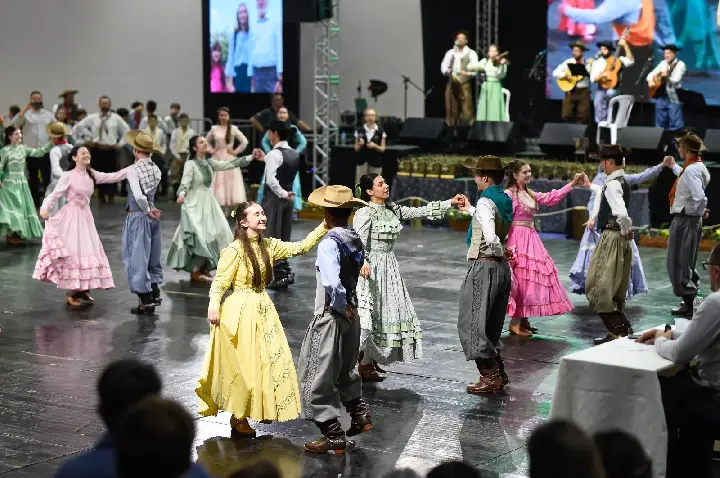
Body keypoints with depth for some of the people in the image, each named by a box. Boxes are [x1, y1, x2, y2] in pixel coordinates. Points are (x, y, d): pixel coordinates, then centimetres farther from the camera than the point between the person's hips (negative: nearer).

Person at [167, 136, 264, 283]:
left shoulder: (209, 162, 7)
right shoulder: (190, 164, -13)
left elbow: (229, 164, 5)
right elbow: (185, 182, -22)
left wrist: (251, 157, -1)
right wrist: (181, 194, -44)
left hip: (208, 202, 8)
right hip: (195, 203, -8)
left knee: (213, 234, 11)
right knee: (201, 237, -9)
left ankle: (204, 267, 26)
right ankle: (195, 272, 1)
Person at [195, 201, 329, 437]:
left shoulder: (268, 245, 5)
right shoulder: (234, 250, -15)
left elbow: (300, 247, 3)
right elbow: (219, 281, -14)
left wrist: (324, 227, -5)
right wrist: (213, 305, -27)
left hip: (263, 309, 7)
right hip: (241, 311, -7)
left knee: (272, 360, 7)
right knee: (243, 365, 1)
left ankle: (263, 408, 22)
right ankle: (237, 418, 16)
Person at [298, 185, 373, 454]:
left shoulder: (329, 244, -22)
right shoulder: (356, 241, 2)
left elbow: (332, 283, -33)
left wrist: (342, 307, -19)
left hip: (332, 316, -8)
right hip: (351, 313, 8)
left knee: (318, 378, 4)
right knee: (345, 370, 28)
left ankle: (333, 435, 8)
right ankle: (360, 414, 33)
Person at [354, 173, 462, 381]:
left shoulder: (392, 209, 8)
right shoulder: (364, 213, -14)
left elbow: (418, 211, 9)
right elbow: (359, 242, -21)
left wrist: (450, 203, 6)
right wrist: (363, 263, -39)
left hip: (389, 266, 8)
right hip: (371, 268, -8)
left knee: (388, 311, 12)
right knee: (371, 313, -3)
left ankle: (373, 359, 26)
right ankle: (364, 364, 8)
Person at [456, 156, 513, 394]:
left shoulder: (485, 202, -17)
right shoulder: (505, 200, 10)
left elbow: (490, 237, -30)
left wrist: (502, 252, -12)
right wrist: (470, 210, 36)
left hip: (484, 266, -9)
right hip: (502, 268, 9)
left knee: (472, 324, -2)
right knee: (492, 326, 17)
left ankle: (490, 376, -2)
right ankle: (498, 374, 20)